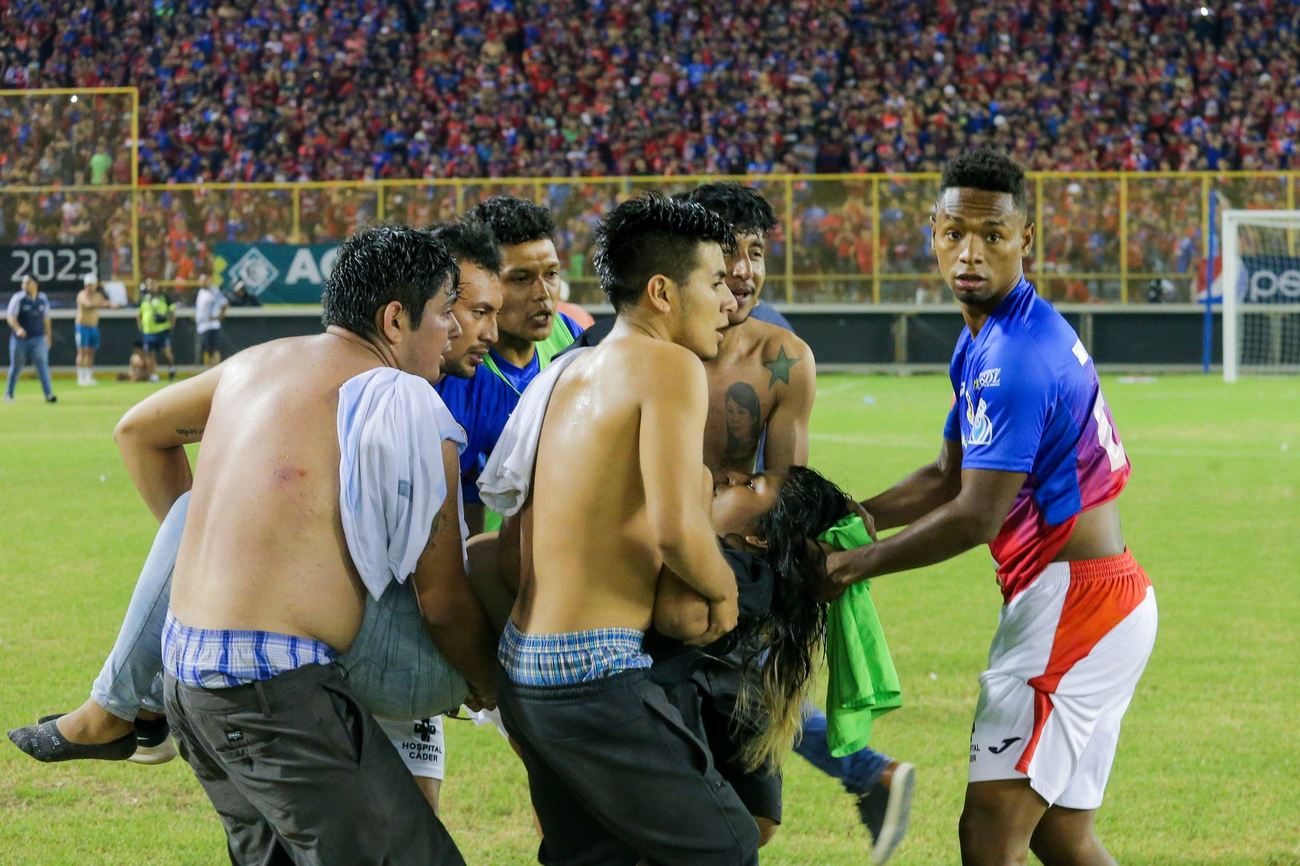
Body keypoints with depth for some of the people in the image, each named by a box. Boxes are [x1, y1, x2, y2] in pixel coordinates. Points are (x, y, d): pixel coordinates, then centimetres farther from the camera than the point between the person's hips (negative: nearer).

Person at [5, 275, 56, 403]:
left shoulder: (43, 299, 5)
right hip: (20, 338, -2)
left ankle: (49, 394, -10)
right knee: (16, 366, 6)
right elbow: (10, 316, -14)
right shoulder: (18, 298, -7)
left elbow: (46, 318, 16)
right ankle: (8, 394, 21)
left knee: (42, 364, -7)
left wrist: (48, 335, 17)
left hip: (38, 338, 2)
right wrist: (18, 329, -31)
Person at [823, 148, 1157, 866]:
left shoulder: (1014, 357, -19)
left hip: (1070, 601, -11)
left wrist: (856, 564, -12)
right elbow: (948, 478, 19)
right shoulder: (982, 342, 14)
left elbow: (974, 517, -20)